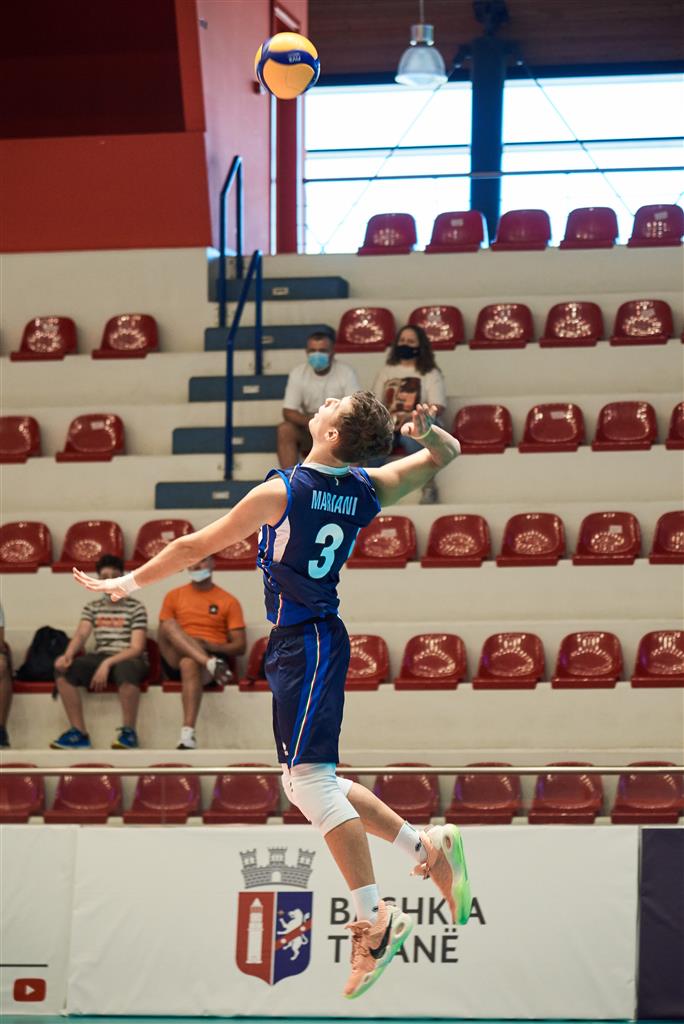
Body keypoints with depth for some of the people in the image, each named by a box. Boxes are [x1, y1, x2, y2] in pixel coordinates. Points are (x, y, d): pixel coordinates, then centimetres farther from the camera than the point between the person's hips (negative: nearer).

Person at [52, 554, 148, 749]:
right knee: (63, 668, -23)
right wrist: (68, 654, -25)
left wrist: (108, 664, -24)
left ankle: (128, 732, -29)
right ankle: (79, 733, -23)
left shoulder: (136, 608, 1)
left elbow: (137, 648, -9)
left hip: (129, 659, -4)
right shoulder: (92, 608, 15)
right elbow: (81, 634, -2)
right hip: (100, 658, 4)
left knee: (125, 669, -42)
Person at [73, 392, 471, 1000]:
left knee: (311, 777, -11)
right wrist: (426, 430, -5)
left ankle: (375, 919, -16)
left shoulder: (281, 492, -13)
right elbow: (447, 453, 20)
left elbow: (197, 547, -4)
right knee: (309, 780, 15)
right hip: (309, 640, 8)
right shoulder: (369, 491, 5)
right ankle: (429, 846, 17)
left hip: (307, 643, -8)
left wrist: (130, 582, 9)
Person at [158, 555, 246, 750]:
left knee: (190, 663, -39)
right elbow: (163, 637, 12)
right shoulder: (174, 596, 17)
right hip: (175, 660, 2)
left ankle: (188, 736, -51)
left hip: (213, 654, -2)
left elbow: (240, 646, 6)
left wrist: (209, 646, -13)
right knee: (169, 625, -28)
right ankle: (212, 664, -47)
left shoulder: (229, 601, 11)